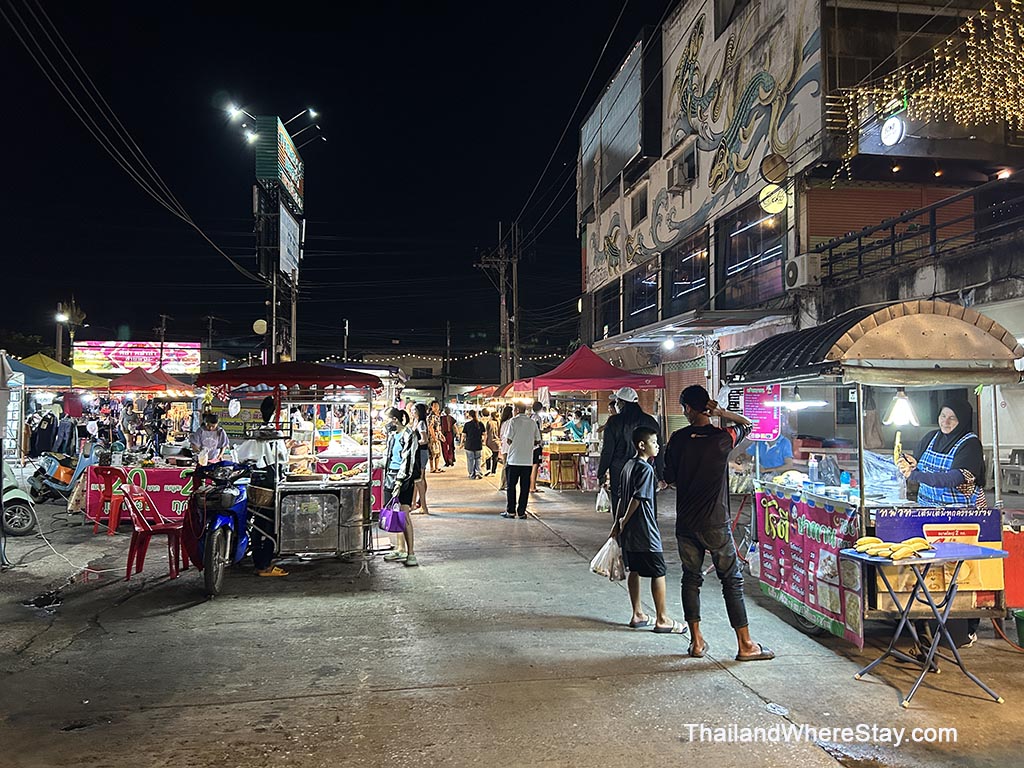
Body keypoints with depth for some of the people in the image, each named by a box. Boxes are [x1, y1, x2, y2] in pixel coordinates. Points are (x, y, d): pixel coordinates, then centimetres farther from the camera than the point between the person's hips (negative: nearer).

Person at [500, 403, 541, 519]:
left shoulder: (513, 421, -7)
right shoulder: (532, 422, 6)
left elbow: (508, 440, -9)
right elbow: (538, 441, 8)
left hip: (514, 458, -3)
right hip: (528, 459, 3)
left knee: (511, 485, 6)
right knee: (525, 486, 6)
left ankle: (511, 511, 7)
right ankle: (521, 512, 7)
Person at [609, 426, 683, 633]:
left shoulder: (629, 465, 11)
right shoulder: (646, 468, -16)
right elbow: (637, 498, -22)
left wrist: (617, 524, 17)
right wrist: (624, 521, -10)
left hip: (629, 531, 9)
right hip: (645, 530, -9)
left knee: (634, 570, 14)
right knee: (658, 572, 0)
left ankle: (638, 615, 22)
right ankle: (662, 619, 6)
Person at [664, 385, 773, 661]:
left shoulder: (678, 439, -3)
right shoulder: (723, 438, -10)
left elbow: (669, 478, 5)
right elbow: (747, 424, 11)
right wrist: (722, 413, -4)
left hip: (686, 522, 3)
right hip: (715, 524, -2)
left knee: (691, 579, 13)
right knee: (732, 581, 6)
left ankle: (696, 641, 19)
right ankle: (745, 645, 11)